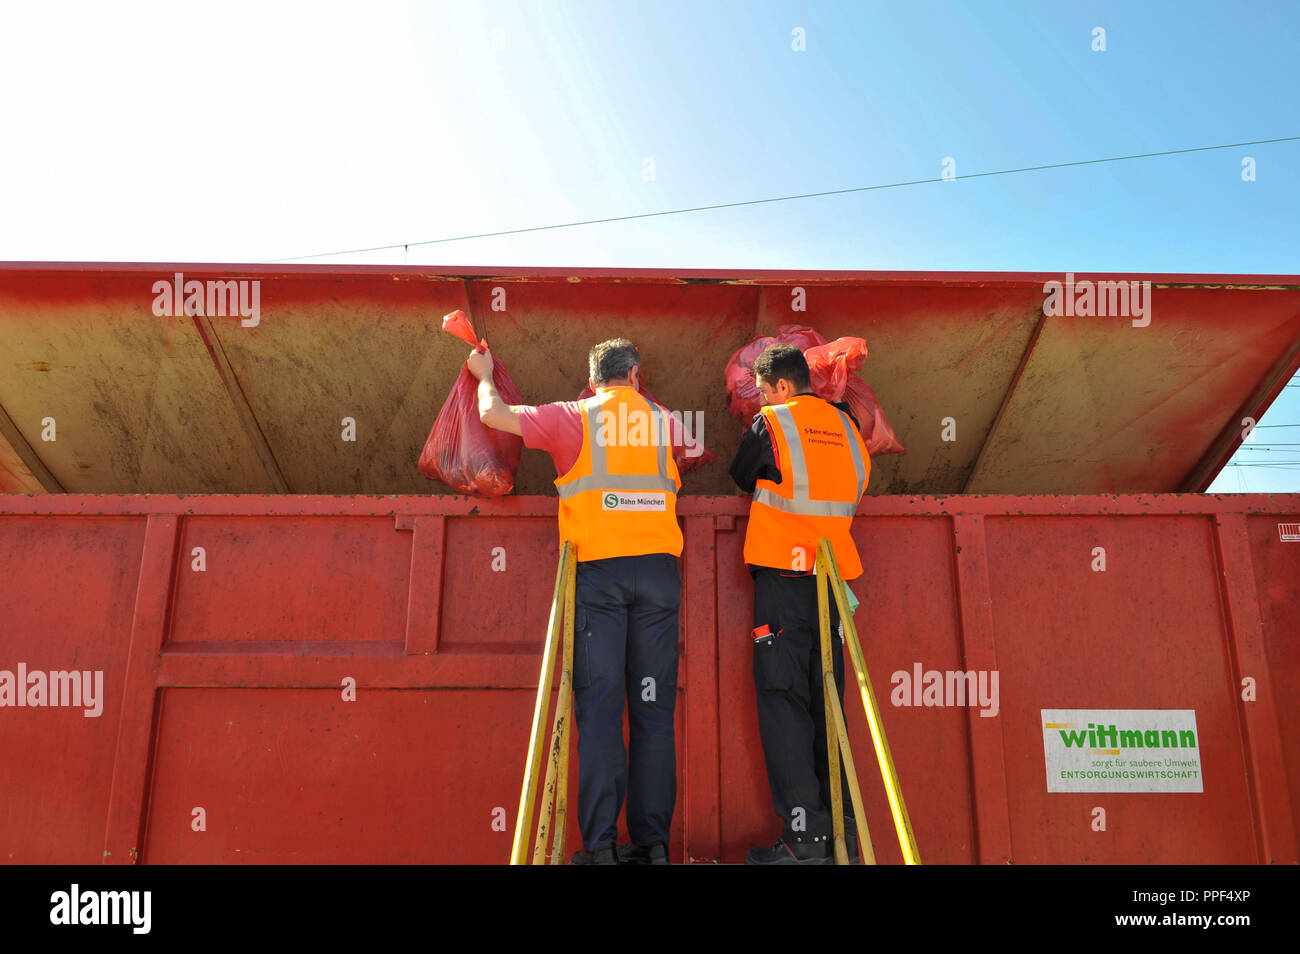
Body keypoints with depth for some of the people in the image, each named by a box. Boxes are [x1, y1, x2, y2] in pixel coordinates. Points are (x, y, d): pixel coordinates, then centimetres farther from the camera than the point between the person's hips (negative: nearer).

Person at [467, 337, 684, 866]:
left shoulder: (574, 417, 6)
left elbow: (494, 414, 6)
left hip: (598, 569, -2)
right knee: (653, 707, 5)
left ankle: (600, 844, -2)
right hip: (658, 569, 2)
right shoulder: (664, 421, 14)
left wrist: (486, 376, 27)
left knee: (599, 707, -1)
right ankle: (652, 841, 8)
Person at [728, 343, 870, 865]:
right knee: (826, 702, 10)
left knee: (782, 700, -3)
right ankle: (841, 828, 13)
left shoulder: (771, 424, -4)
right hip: (834, 579, 6)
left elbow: (739, 478, 9)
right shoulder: (846, 426, 11)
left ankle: (804, 833, -5)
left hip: (782, 579, -5)